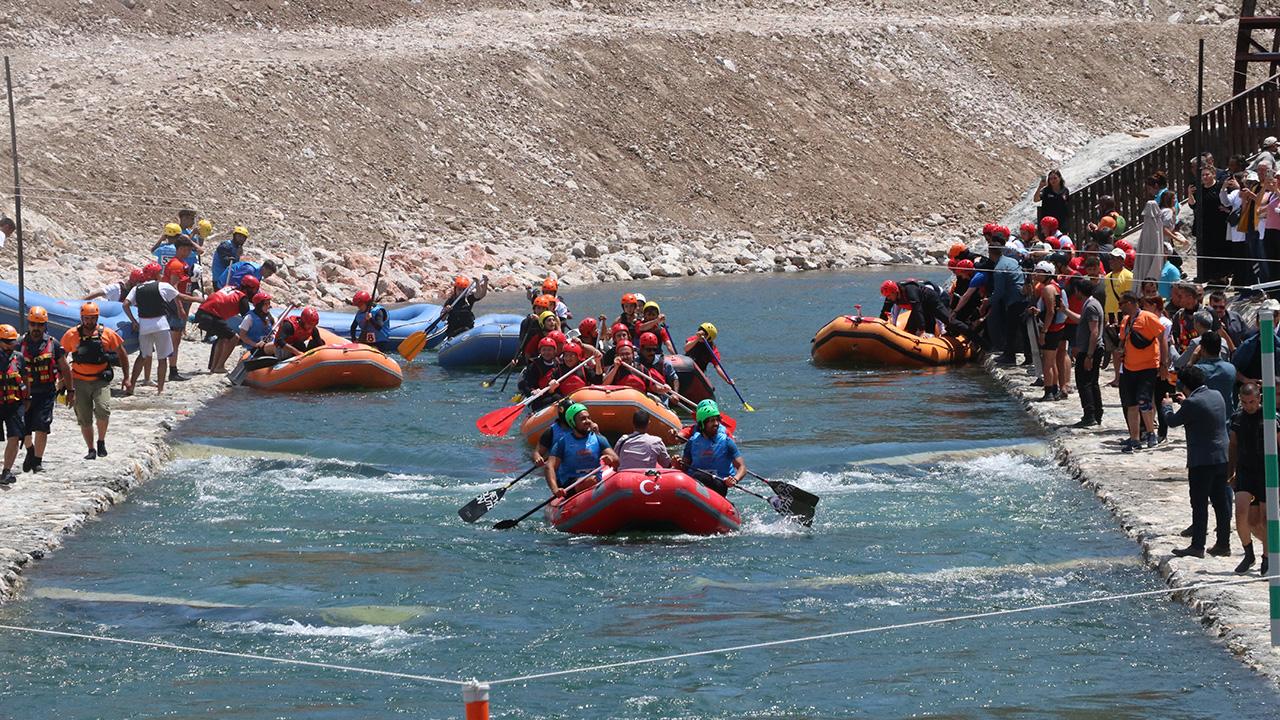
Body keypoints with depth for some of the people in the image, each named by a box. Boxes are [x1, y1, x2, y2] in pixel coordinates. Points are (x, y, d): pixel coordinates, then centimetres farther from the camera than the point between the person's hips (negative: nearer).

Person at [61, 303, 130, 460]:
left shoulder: (107, 334, -1)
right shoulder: (71, 335, 0)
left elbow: (122, 355, 9)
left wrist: (126, 378, 6)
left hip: (101, 380, -2)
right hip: (80, 381, 2)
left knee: (103, 410, -22)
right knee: (84, 419, 4)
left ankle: (101, 442, 0)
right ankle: (91, 450, 18)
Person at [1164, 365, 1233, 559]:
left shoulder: (1193, 403, -18)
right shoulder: (1216, 396, 5)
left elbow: (1173, 421, -5)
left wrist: (1167, 406, 15)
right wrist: (1185, 401, 32)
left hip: (1202, 461, -8)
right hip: (1222, 458, 8)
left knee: (1199, 504, -3)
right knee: (1221, 503, 11)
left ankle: (1197, 546, -3)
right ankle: (1223, 544, 16)